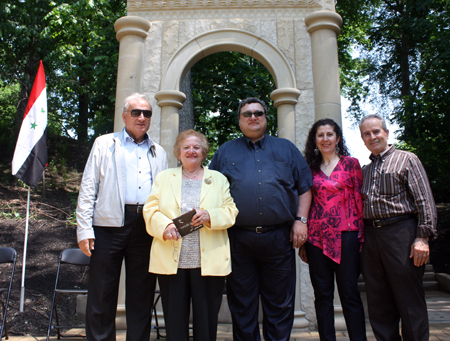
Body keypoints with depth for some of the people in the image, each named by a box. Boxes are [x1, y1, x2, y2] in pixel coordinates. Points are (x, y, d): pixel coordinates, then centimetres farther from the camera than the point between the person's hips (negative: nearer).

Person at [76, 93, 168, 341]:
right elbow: (88, 188, 4)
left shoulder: (158, 153, 18)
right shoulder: (104, 144, 10)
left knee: (142, 295, 9)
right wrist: (84, 228, -5)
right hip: (110, 224, -2)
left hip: (147, 227, 3)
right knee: (101, 294, 4)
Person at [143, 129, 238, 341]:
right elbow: (150, 210, 6)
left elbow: (231, 211, 6)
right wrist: (164, 226, -14)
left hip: (209, 263, 0)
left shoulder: (218, 179, 13)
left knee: (206, 323, 6)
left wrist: (210, 215, -14)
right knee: (174, 322, 8)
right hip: (171, 263, 1)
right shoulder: (164, 178, 14)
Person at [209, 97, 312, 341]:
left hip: (279, 237, 0)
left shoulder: (286, 149, 14)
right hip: (238, 239, 0)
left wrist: (301, 220, -1)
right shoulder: (225, 152, 13)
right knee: (242, 305, 10)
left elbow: (305, 187, 10)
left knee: (280, 303, 9)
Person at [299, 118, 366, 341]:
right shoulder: (310, 168, 11)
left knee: (349, 293, 2)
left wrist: (361, 235, -5)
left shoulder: (351, 164, 5)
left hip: (345, 235, -2)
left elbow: (359, 199, 2)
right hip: (317, 238, 3)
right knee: (322, 295, 8)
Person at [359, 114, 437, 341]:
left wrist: (423, 237, -13)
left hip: (400, 231, -5)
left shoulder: (407, 159, 5)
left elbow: (425, 201, -4)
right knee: (378, 303, 10)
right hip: (370, 237, 5)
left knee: (409, 301, 1)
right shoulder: (364, 170, 20)